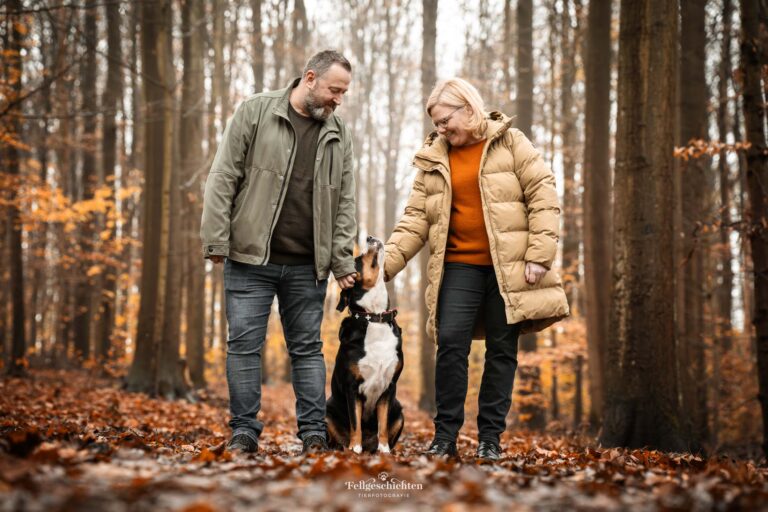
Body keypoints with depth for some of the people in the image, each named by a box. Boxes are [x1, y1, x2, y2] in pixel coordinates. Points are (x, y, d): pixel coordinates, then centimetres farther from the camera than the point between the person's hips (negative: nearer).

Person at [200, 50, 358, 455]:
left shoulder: (338, 134, 9)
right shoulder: (255, 113, -2)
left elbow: (345, 202, 10)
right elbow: (223, 180, -4)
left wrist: (342, 261, 3)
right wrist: (217, 242, -9)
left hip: (307, 266, 3)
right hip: (251, 258, -3)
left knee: (307, 348, 7)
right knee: (244, 343, -1)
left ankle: (314, 433, 12)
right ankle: (245, 432, 8)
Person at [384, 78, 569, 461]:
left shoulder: (510, 143, 2)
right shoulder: (433, 159, 12)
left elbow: (543, 197, -2)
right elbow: (416, 219, 9)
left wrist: (539, 255, -10)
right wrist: (386, 262, -4)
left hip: (508, 268, -2)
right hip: (459, 266, 2)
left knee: (502, 351, 3)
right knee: (451, 342, -11)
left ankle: (490, 437, 12)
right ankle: (445, 435, -1)